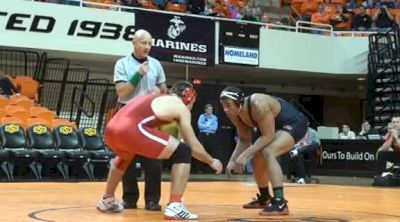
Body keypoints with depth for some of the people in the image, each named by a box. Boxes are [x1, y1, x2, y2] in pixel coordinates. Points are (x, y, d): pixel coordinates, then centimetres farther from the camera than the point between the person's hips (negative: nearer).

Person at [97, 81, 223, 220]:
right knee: (183, 153, 2)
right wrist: (211, 161, 30)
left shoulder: (158, 98, 33)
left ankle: (107, 200, 49)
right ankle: (174, 207, -4)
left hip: (111, 129, 9)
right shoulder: (181, 107, 14)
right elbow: (194, 147, 15)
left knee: (125, 157, 42)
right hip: (130, 129, -8)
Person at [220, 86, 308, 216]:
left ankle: (280, 203, -32)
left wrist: (245, 155, -35)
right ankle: (264, 199, 38)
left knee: (268, 152, -30)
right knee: (257, 159, 16)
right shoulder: (235, 113, -9)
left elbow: (268, 136, -32)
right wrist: (233, 160, -10)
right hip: (277, 126, 9)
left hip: (294, 123, -9)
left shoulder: (258, 105, -34)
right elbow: (244, 140, 2)